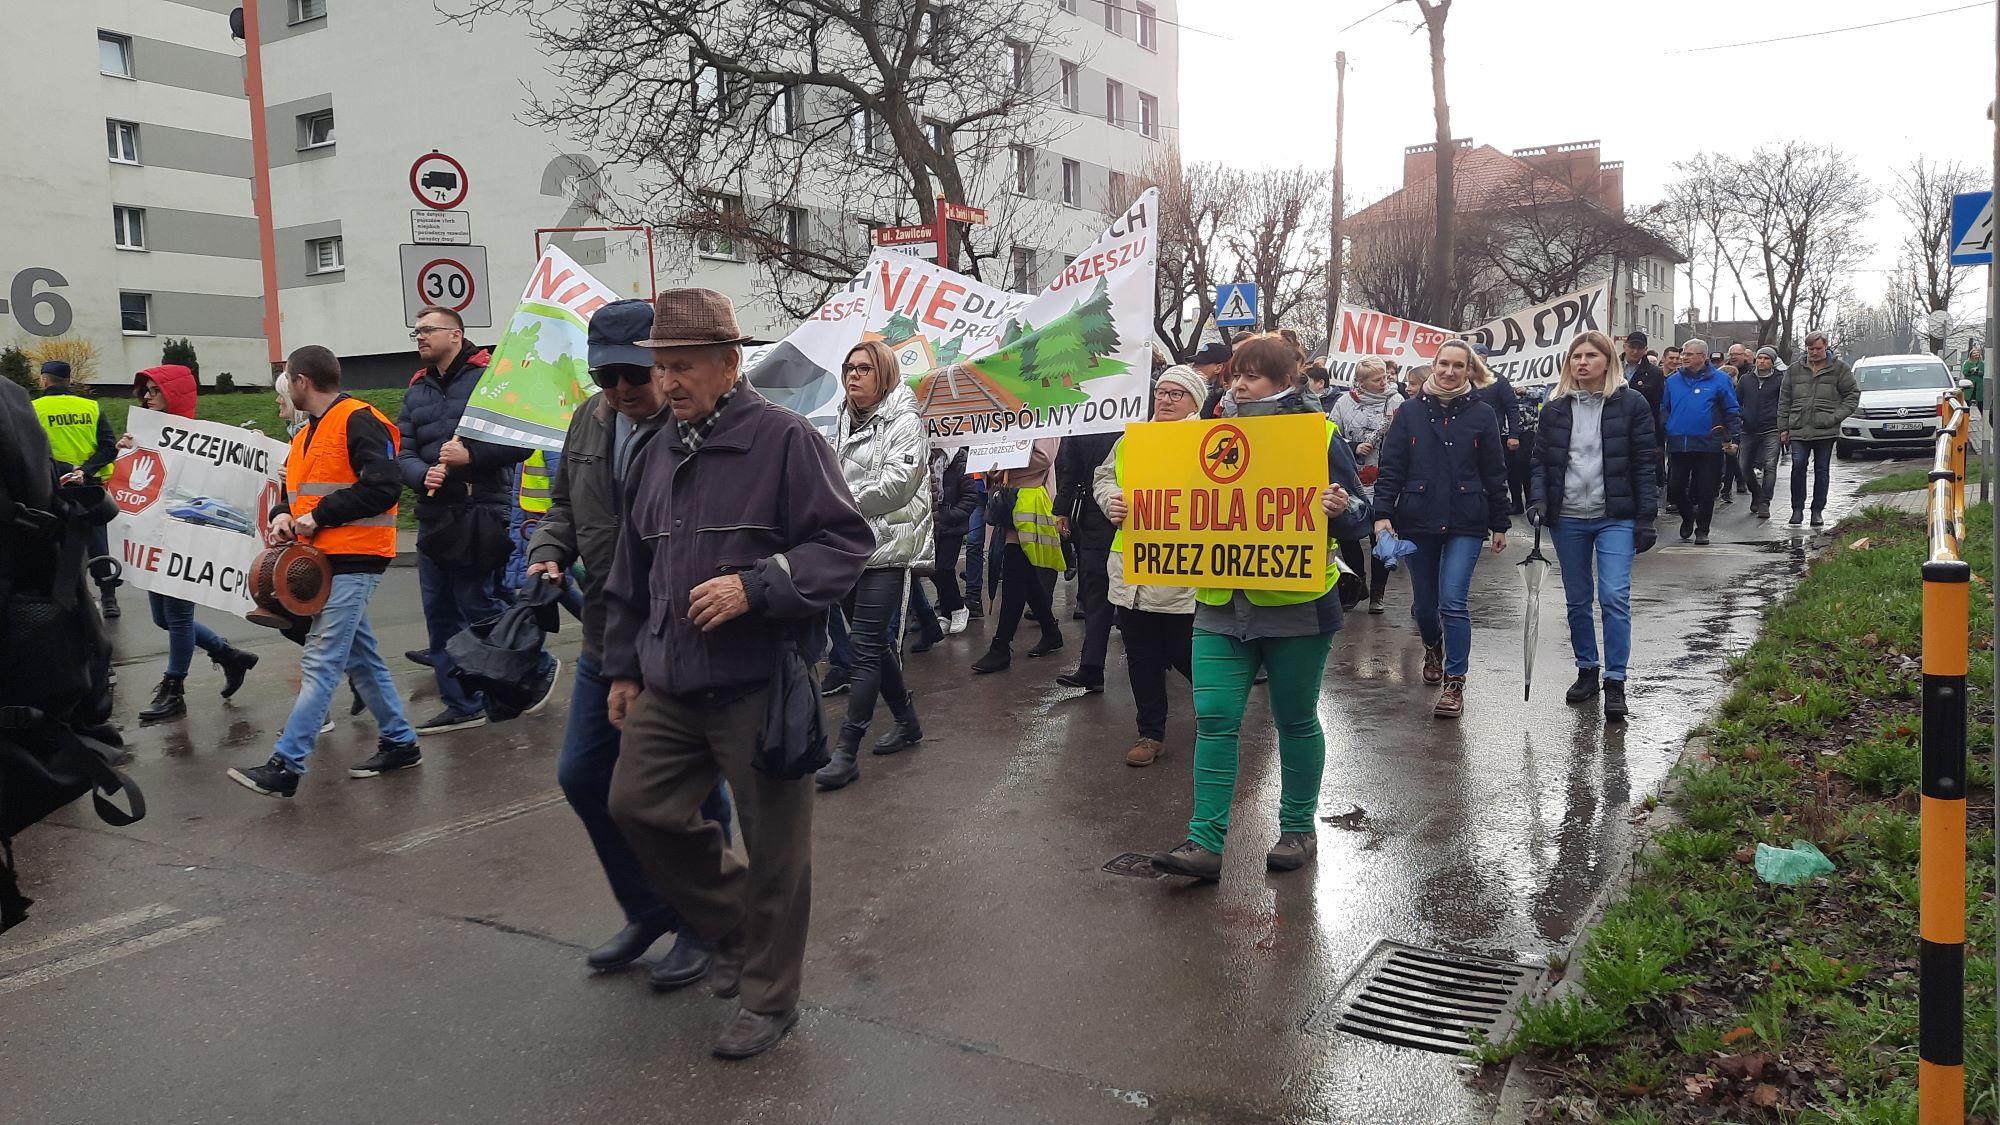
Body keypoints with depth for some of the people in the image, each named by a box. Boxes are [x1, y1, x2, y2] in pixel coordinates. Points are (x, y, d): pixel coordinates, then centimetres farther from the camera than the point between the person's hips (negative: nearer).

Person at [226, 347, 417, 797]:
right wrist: (284, 514, 2)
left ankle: (286, 765, -10)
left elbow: (385, 487, -21)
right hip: (325, 560, 10)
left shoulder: (358, 422, -11)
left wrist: (320, 515, -16)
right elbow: (294, 489, 26)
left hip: (354, 561, -10)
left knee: (321, 663, -10)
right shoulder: (307, 435, 18)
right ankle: (399, 743, 22)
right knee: (360, 657, 14)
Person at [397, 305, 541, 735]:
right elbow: (403, 452, 10)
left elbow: (522, 440, -11)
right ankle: (462, 704, 18)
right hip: (434, 517, 7)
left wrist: (471, 455, -18)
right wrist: (422, 476, -11)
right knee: (439, 612, 9)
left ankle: (540, 667, 19)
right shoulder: (417, 390, 15)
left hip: (480, 513, -7)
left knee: (478, 605, -4)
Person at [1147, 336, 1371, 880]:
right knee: (1214, 718, -3)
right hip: (1221, 605, 4)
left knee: (1295, 720, 9)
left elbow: (1358, 515, -3)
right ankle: (1205, 841, 0)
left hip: (1295, 606, -4)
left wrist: (1339, 509, -26)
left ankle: (1298, 831, 26)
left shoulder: (1317, 432, -3)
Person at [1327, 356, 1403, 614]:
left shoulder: (1396, 401, -1)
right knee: (1347, 535, 7)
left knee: (1380, 536, 5)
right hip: (1351, 482, 2)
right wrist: (1354, 448, -9)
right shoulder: (1345, 402, 2)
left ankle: (1377, 593, 19)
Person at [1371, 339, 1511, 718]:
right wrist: (1383, 512, -10)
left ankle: (1454, 683, -4)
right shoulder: (1410, 411, 2)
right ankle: (1433, 648, 46)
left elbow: (1494, 474, 5)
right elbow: (1391, 467, 1)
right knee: (1424, 602, 13)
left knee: (1453, 601, -13)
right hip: (1417, 521, 2)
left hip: (1465, 523, -2)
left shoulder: (1481, 414, 1)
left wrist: (1499, 525, 6)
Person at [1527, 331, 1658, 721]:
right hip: (1567, 519, 3)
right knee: (1577, 601, 11)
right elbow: (1541, 461, 9)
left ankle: (1615, 682, -4)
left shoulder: (1631, 403, -2)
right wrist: (1538, 500, -8)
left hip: (1615, 517, -3)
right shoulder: (1556, 408, 7)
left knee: (1614, 597, -11)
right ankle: (1587, 671, 26)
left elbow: (1643, 464, -2)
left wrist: (1645, 519, -6)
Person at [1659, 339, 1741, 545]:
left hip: (1709, 445, -3)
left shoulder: (1719, 380, 1)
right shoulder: (1673, 380, 9)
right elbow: (1664, 410, 14)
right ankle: (1688, 516, 30)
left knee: (1706, 491, 3)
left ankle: (1702, 530, 17)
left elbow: (1732, 412, 3)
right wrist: (1660, 438, 5)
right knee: (1674, 489, 3)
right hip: (1678, 445, 3)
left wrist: (1732, 438, -5)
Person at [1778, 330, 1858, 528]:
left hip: (1825, 430, -1)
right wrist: (1783, 428, 7)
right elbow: (1784, 401, 13)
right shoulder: (1794, 370, 12)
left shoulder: (1839, 369, 6)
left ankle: (1818, 510, 12)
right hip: (1798, 430, 1)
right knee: (1798, 466, -11)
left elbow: (1853, 394, 8)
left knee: (1822, 470, 5)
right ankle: (1797, 508, -1)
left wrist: (1837, 416, -6)